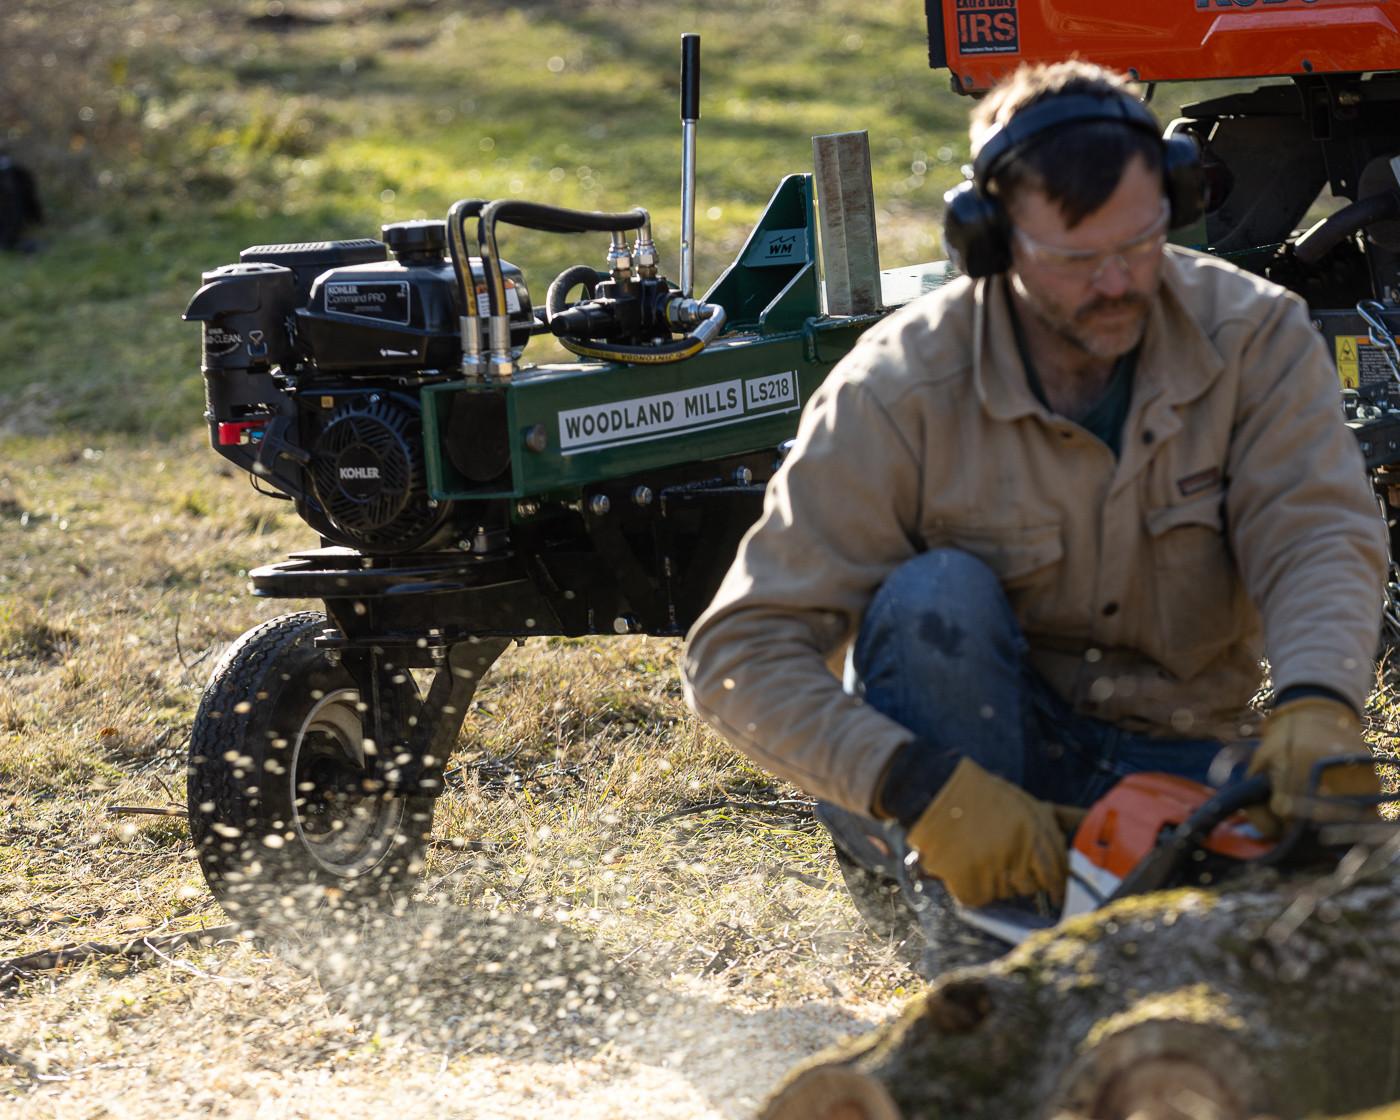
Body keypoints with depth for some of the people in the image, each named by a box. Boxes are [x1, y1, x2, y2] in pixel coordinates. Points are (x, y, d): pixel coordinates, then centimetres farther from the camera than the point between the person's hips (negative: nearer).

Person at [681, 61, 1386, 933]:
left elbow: (1316, 534, -23)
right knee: (938, 594, -32)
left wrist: (1317, 706, -46)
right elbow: (741, 658, -23)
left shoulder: (1256, 335, -11)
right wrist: (923, 788, -37)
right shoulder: (899, 392, -20)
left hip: (1174, 750, 3)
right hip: (983, 738, -2)